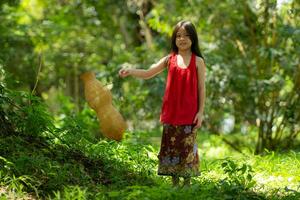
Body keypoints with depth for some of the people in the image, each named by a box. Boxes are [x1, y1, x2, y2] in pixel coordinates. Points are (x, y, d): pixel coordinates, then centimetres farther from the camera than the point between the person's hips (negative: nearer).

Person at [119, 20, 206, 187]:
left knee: (187, 147, 1)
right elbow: (148, 73, 4)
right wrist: (130, 71, -13)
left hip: (189, 113, -3)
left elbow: (202, 88, -1)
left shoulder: (198, 61, 0)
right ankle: (174, 183, 15)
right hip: (171, 112, 3)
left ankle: (187, 183, 11)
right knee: (171, 146, 5)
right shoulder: (170, 59, 7)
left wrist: (200, 112, -6)